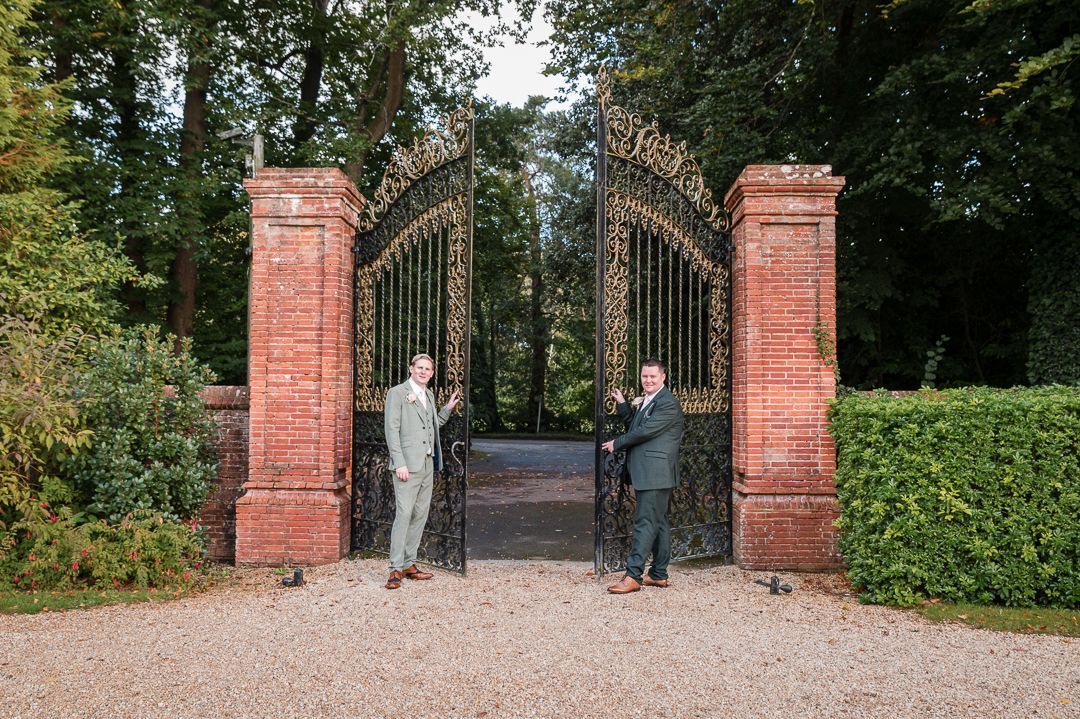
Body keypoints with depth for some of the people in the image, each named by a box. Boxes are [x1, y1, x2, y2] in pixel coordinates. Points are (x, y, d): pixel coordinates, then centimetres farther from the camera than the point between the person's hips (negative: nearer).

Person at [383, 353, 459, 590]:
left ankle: (409, 564, 17)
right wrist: (399, 463, -17)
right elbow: (392, 429, -10)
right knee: (404, 514, -10)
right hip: (408, 465, -8)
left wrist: (448, 408, 15)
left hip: (428, 464, 8)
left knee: (420, 515, 9)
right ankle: (396, 569, -5)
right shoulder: (397, 393, -4)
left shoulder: (429, 395, 18)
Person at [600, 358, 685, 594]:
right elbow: (634, 426, 19)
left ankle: (633, 576, -9)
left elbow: (645, 431, -17)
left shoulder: (668, 403, -12)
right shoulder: (645, 401, 19)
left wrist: (617, 443, -6)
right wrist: (622, 404, 7)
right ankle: (659, 574, 21)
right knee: (658, 522, 14)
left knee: (645, 522, -10)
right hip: (645, 473, 10)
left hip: (656, 474, -10)